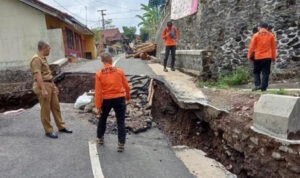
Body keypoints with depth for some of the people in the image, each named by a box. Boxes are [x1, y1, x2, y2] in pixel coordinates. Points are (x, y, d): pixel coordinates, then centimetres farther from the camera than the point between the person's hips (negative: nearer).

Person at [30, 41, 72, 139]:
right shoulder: (36, 59, -15)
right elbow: (38, 75, -23)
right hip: (42, 86, -9)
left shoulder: (43, 58, 15)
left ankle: (61, 126, 24)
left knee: (56, 107, 14)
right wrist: (43, 90, -29)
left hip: (50, 85, 9)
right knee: (45, 109, 1)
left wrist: (54, 85, 24)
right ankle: (48, 131, 12)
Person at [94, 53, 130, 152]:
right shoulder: (119, 71, -3)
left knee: (102, 119, 24)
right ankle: (121, 144, 7)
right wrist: (128, 97, 19)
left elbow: (98, 91, -8)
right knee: (121, 122, 7)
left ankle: (100, 138, 39)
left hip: (106, 100, 1)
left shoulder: (99, 74, -5)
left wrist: (98, 106, -4)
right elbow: (126, 86, 2)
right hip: (119, 99, 0)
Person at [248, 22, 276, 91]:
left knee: (256, 72, 12)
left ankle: (257, 85, -3)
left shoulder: (256, 35, -4)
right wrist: (273, 57, 14)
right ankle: (263, 87, 5)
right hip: (267, 57, 2)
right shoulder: (271, 35, 3)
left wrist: (249, 56, 4)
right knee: (266, 73, 6)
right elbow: (273, 47, 7)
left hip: (257, 57, -1)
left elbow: (252, 47, -5)